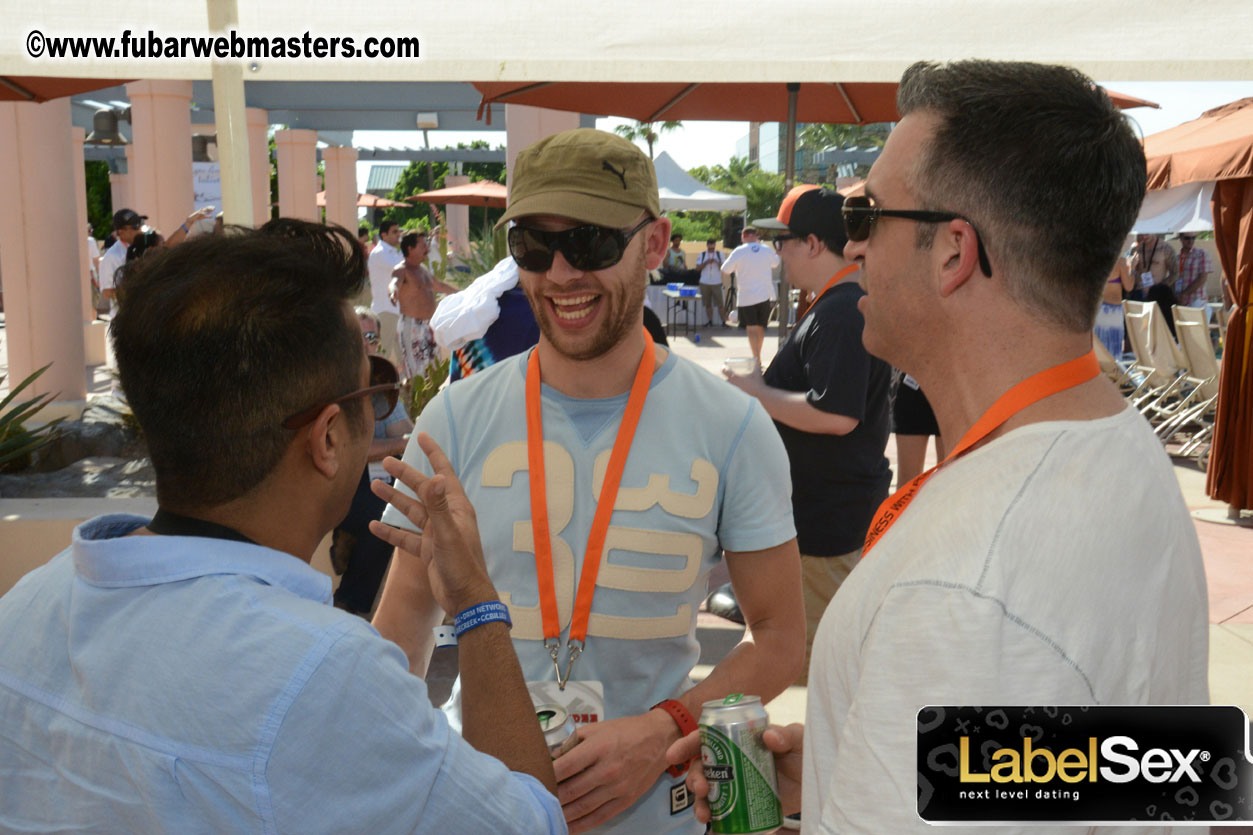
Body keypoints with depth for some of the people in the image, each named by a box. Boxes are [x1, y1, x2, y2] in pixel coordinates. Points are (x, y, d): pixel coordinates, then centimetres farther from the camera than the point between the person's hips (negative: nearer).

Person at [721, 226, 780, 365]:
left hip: (746, 296, -4)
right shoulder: (767, 249, 3)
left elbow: (725, 269, -3)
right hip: (765, 295, 4)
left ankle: (756, 359, -14)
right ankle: (758, 357, 26)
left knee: (752, 328, -4)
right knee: (760, 327, 16)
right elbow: (775, 263, 23)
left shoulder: (739, 251, -9)